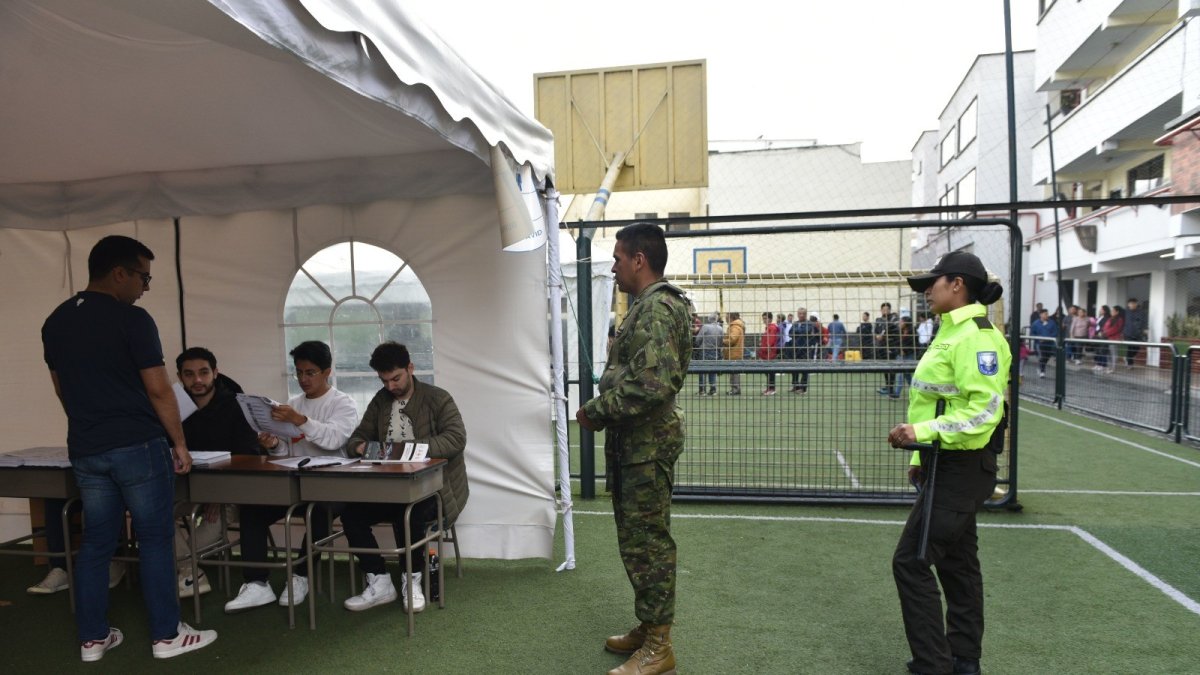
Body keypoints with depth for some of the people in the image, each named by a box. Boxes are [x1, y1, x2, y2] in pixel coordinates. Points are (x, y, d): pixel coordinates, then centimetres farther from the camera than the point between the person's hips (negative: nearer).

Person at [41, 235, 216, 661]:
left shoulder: (54, 322, 9)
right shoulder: (132, 320, -13)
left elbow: (62, 389, 16)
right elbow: (158, 390, -14)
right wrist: (179, 443, -5)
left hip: (85, 451, 7)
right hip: (138, 446, -6)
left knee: (95, 543, 14)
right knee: (154, 540, 2)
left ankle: (92, 638, 22)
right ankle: (166, 636, 10)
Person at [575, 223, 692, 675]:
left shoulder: (655, 308, -18)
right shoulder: (647, 306, 15)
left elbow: (651, 384, -28)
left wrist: (595, 412, -18)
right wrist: (602, 412, 10)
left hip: (648, 443, -10)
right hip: (634, 441, 10)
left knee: (648, 541, 0)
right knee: (637, 538, 18)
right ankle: (648, 628, 32)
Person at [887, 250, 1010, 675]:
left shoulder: (975, 335, -18)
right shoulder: (952, 333, 13)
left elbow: (985, 409, -25)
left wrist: (923, 431, -29)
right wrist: (922, 456, 21)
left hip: (961, 468, -10)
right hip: (951, 465, 10)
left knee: (911, 561, -7)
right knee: (957, 562, 17)